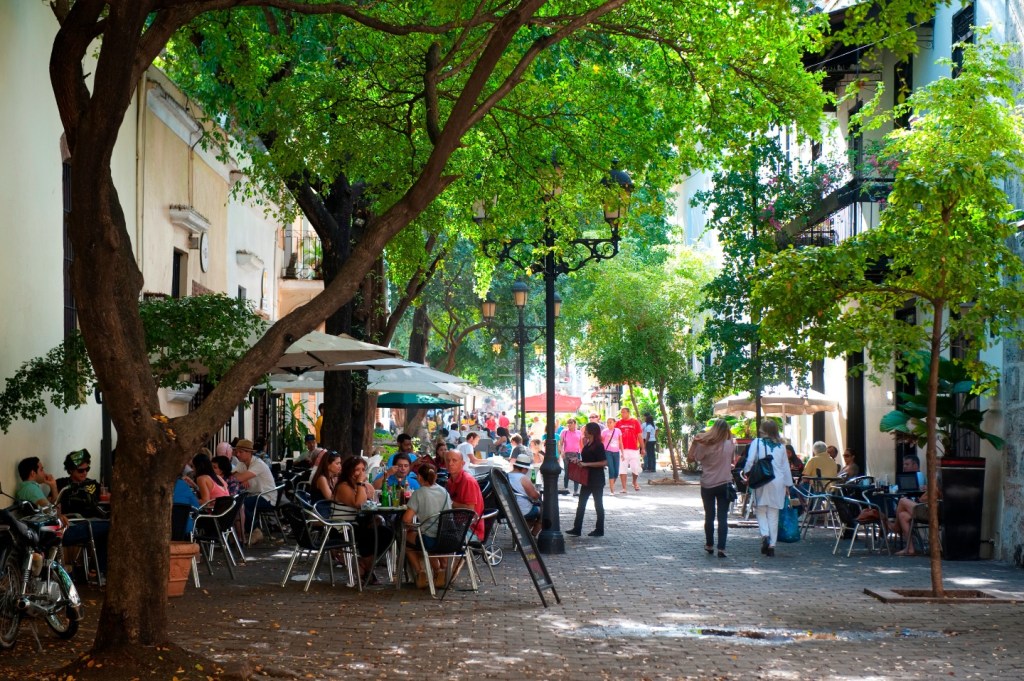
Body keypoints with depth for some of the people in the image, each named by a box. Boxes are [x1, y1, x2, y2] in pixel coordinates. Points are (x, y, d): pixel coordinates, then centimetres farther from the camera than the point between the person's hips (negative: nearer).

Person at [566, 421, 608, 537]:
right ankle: (577, 529, 6)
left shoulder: (598, 446, -15)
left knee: (598, 504, 2)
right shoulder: (587, 445, 11)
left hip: (596, 480, -9)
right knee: (581, 503, 5)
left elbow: (604, 462, -21)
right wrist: (579, 462, 3)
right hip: (587, 479, 9)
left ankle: (599, 530, 9)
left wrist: (586, 464, -22)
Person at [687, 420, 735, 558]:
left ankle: (709, 545, 27)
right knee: (723, 518, 0)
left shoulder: (704, 445, -12)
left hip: (707, 486, 0)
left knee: (709, 516, 15)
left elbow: (690, 458, -5)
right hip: (724, 485, 0)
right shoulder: (729, 445, -8)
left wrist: (694, 442, -2)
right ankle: (721, 548, -8)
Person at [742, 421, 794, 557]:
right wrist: (787, 485, 18)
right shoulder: (780, 446, 6)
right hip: (778, 482, 3)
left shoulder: (757, 442, -3)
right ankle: (771, 546, 6)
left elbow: (750, 461, -10)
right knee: (774, 515, 7)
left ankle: (764, 535, -16)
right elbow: (786, 466, 11)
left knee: (761, 510, 9)